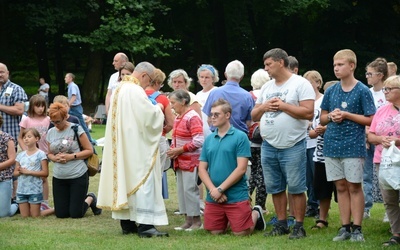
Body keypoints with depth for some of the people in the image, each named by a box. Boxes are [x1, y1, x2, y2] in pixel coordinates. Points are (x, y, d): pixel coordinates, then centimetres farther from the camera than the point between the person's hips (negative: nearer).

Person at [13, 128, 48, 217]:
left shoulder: (40, 154, -5)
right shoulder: (20, 155, 10)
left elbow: (45, 173, -11)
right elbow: (15, 172, 12)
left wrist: (28, 172, -16)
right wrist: (20, 171, -12)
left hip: (35, 190, -5)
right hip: (21, 190, 5)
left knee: (35, 217, -1)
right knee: (24, 217, 6)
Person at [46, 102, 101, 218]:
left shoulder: (76, 129, -6)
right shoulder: (51, 132, 7)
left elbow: (89, 150, -5)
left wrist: (71, 156, -16)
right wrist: (55, 158, -8)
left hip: (78, 176, -5)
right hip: (59, 177, 5)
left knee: (76, 214, -5)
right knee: (61, 214, 3)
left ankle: (90, 199, 27)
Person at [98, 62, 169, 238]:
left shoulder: (119, 89, 12)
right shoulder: (136, 91, -17)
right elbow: (149, 116, -20)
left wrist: (153, 109, 17)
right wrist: (158, 109, 0)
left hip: (120, 145, 9)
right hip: (136, 144, -9)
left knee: (124, 179, 11)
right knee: (143, 180, -9)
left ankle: (127, 223, 14)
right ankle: (145, 225, -14)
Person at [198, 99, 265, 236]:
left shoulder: (240, 137, -7)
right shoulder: (209, 139, 8)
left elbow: (241, 169, -13)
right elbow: (202, 169, 6)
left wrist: (220, 189, -15)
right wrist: (213, 190, -11)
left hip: (236, 197, -5)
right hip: (213, 197, 5)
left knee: (241, 233, -5)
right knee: (215, 232, 6)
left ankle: (255, 214, 25)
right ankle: (228, 220, 37)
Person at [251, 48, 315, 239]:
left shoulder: (300, 84, -6)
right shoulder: (266, 87, 14)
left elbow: (308, 113, -15)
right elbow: (254, 116, 17)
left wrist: (282, 105, -14)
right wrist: (264, 106, -4)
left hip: (293, 147, -7)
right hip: (268, 146, 7)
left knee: (296, 188, -3)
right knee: (275, 188, 11)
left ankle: (299, 226, 3)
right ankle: (281, 224, 20)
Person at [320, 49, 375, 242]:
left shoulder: (362, 91, -5)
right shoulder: (331, 91, 8)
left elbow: (370, 120, -7)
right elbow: (322, 118, 15)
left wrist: (346, 115, -15)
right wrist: (331, 116, -8)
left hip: (353, 146, -4)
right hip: (332, 145, 4)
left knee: (354, 186, -1)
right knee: (340, 186, 7)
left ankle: (357, 228, 5)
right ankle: (345, 227, 13)